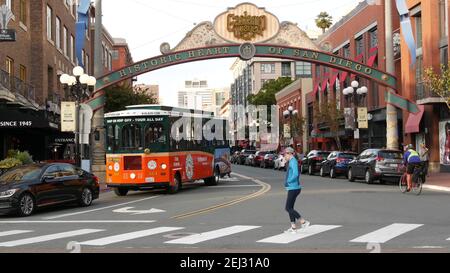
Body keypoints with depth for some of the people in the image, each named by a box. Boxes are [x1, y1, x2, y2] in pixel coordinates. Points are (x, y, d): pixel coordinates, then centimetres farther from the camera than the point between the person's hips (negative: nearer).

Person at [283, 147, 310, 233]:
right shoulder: (291, 162, 15)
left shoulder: (293, 161, -15)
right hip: (292, 188, 10)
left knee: (288, 208, -7)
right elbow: (297, 174, 28)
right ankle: (293, 228, 13)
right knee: (290, 208, 11)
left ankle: (304, 222, -6)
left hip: (293, 188, -10)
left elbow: (295, 174, -28)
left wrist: (288, 182, -16)